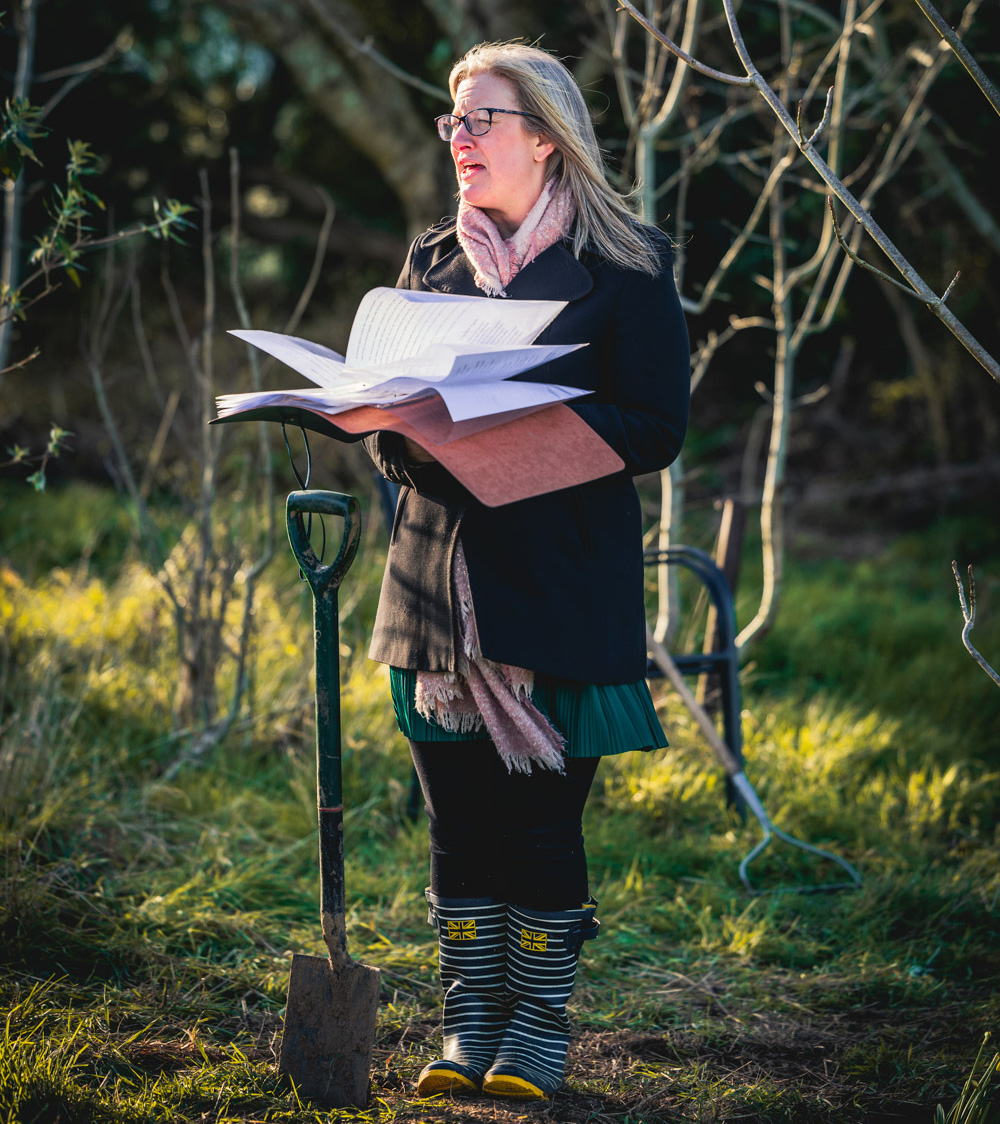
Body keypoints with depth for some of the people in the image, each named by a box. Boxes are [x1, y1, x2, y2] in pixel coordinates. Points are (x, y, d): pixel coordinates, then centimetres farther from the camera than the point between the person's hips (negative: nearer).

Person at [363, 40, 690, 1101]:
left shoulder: (623, 267, -1)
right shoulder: (432, 260, 14)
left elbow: (656, 428, -7)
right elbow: (383, 408, 18)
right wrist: (403, 436, -7)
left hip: (563, 582, -4)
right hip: (441, 572, 4)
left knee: (542, 818, -1)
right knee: (458, 819, 6)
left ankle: (539, 1033, 11)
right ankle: (470, 1026, 15)